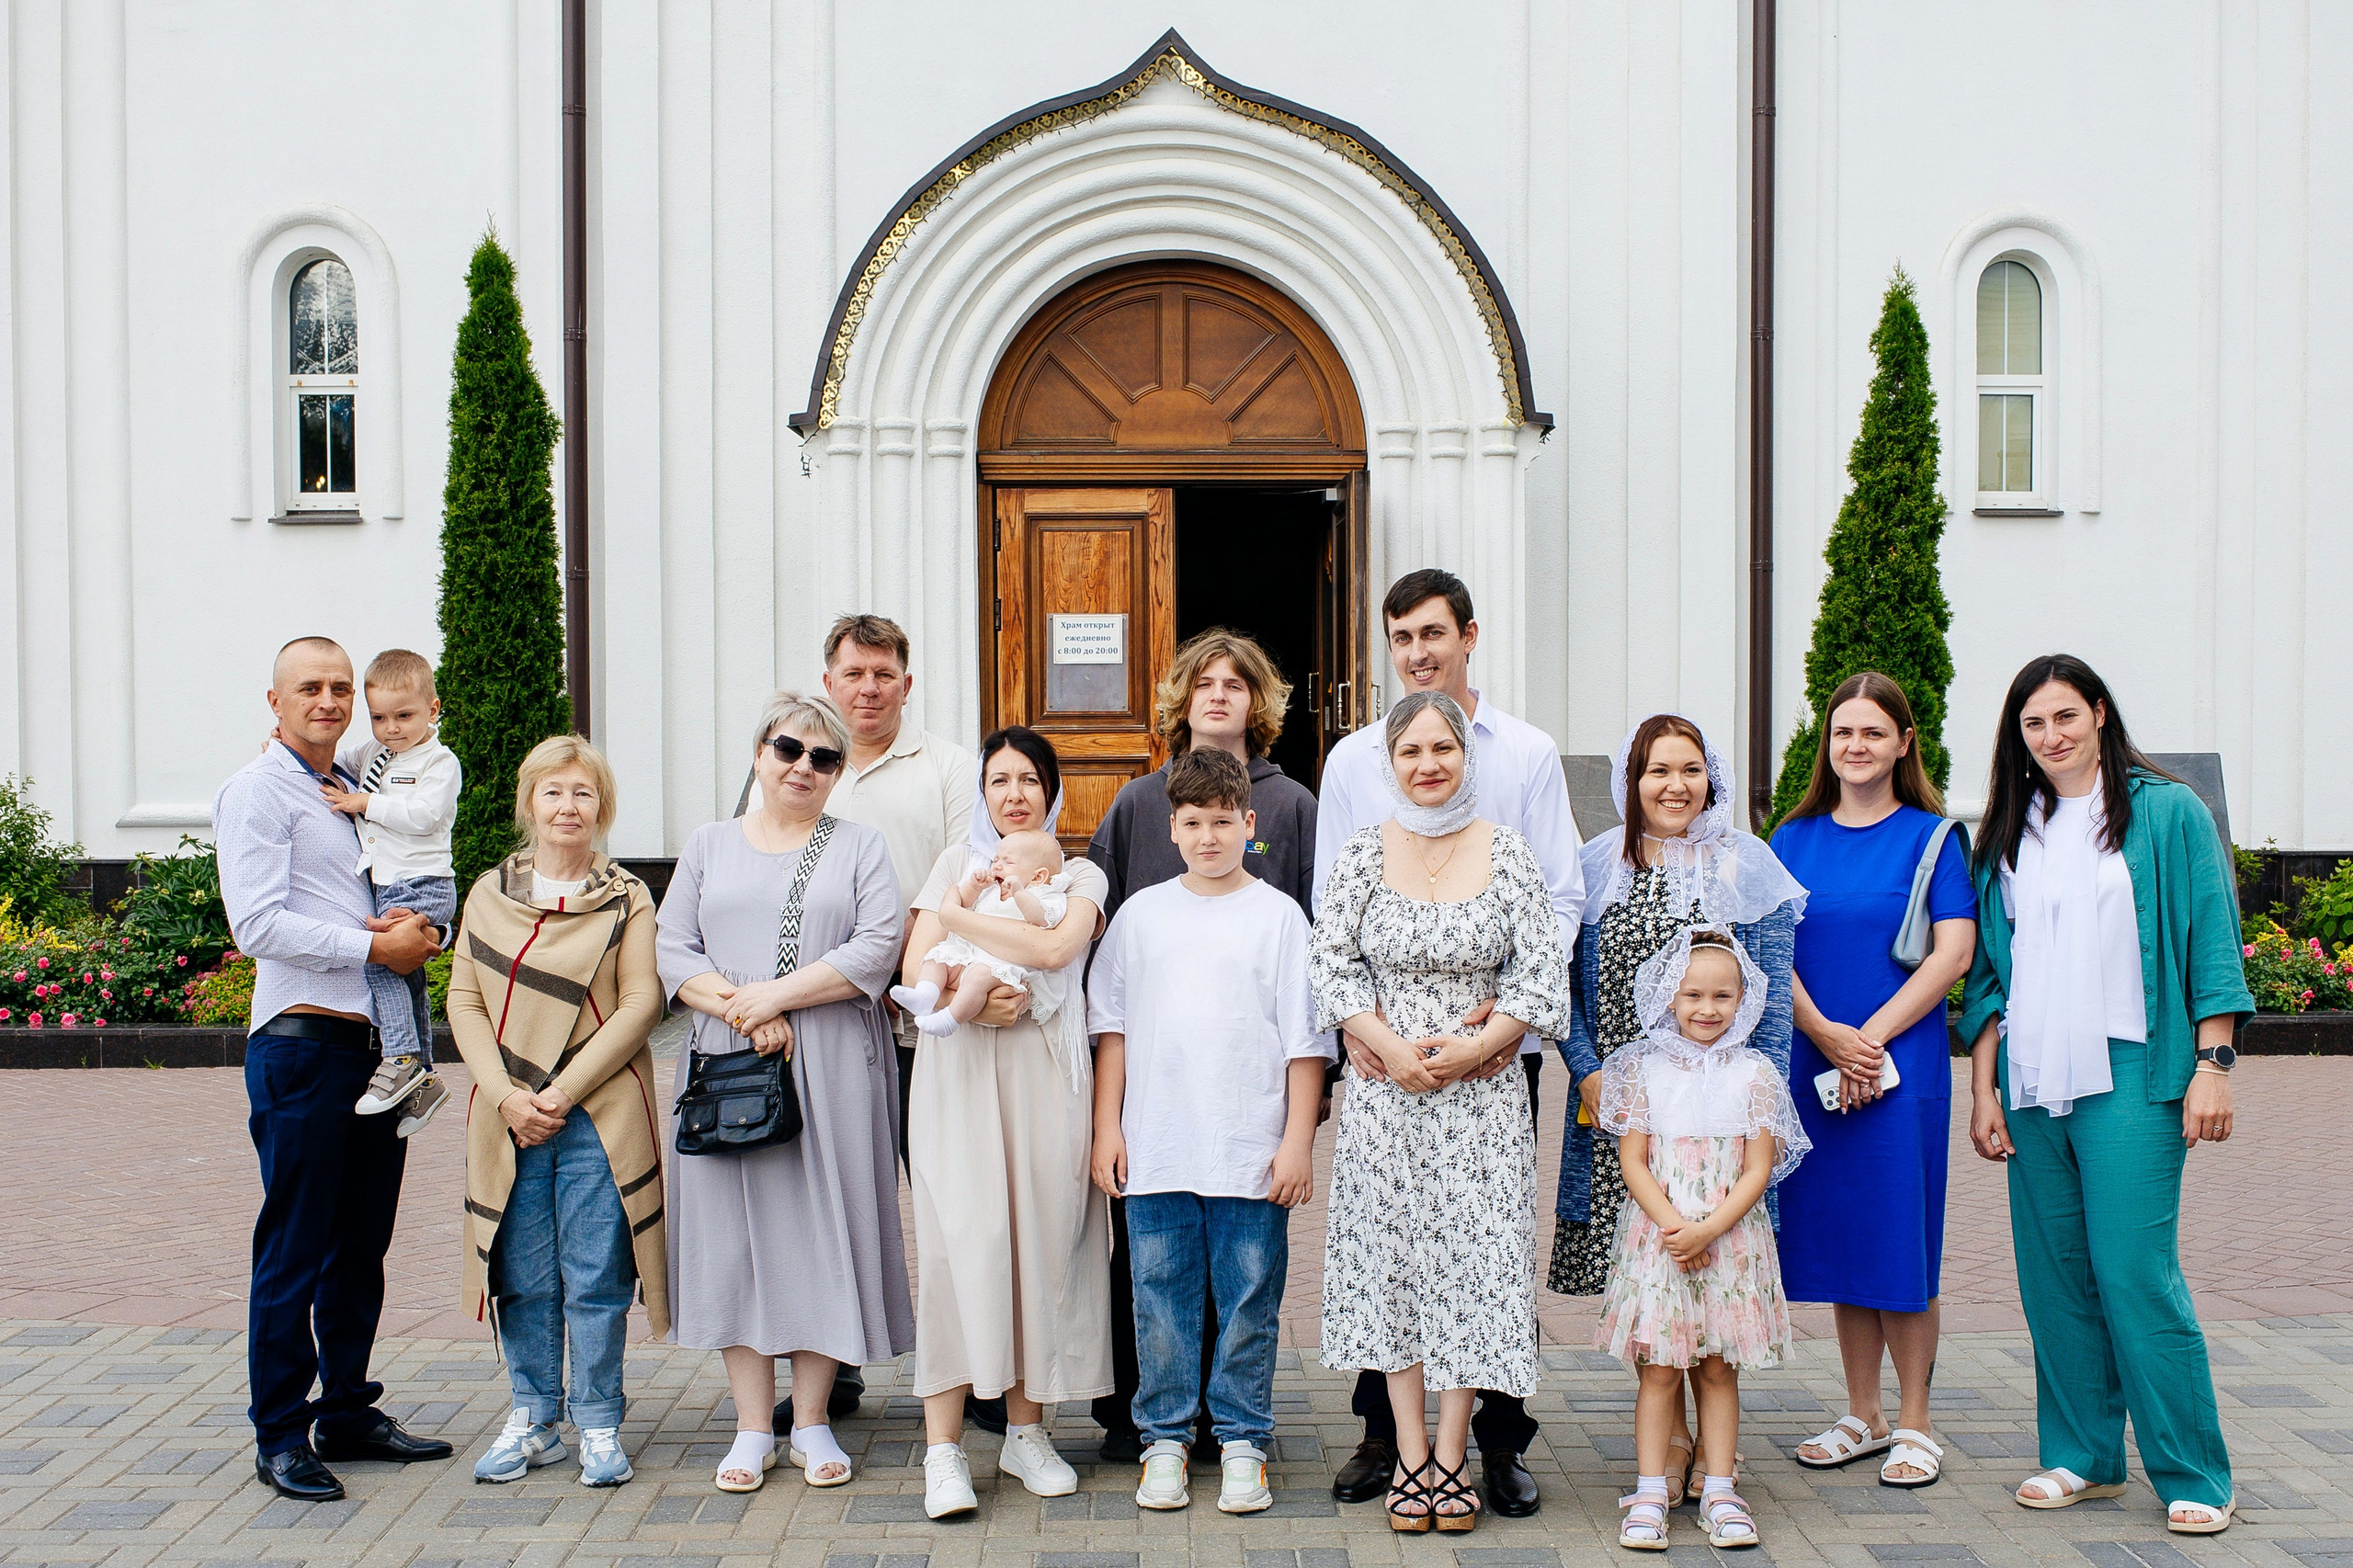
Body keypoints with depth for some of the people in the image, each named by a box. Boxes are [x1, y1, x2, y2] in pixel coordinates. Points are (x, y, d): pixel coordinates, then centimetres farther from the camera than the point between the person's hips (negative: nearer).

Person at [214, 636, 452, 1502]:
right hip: (303, 1042, -7)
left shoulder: (359, 791, 19)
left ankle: (348, 1413, 23)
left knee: (362, 1243, 13)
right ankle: (280, 1436, 7)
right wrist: (373, 946, -14)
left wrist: (426, 932, -1)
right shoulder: (257, 791, -4)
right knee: (294, 1250, -2)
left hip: (377, 1041, 7)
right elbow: (258, 925, -14)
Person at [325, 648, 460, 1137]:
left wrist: (364, 803, -15)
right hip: (386, 888, 8)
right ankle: (422, 1079, 19)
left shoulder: (440, 762, -8)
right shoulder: (371, 754, 14)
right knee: (407, 978, 11)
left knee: (378, 956, -24)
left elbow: (422, 816, -20)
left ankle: (402, 1058, -20)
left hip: (423, 885, -8)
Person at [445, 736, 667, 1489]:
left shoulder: (627, 899, 2)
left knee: (596, 1280, 0)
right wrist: (507, 1094, -8)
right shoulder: (490, 893, 9)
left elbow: (639, 1006, -5)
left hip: (598, 1117, -2)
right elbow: (463, 998, 5)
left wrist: (562, 1093, -12)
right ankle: (532, 1421, 21)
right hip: (509, 1118, 3)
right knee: (522, 1279, 8)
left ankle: (600, 1428, 12)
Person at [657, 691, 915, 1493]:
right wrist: (736, 1009, -12)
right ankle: (752, 1429, 11)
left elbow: (875, 951, -6)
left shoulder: (861, 848, 8)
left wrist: (774, 995, -14)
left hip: (833, 1067, -2)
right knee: (735, 1233, 2)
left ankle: (812, 1422, 12)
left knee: (824, 1230, 0)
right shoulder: (709, 845, 14)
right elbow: (671, 949, 5)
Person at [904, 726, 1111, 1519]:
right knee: (961, 1239, -9)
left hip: (1044, 1071, 0)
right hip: (959, 1069, 0)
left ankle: (1026, 1430, 13)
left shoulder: (1079, 875, 12)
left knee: (1042, 1241, 0)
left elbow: (1056, 947, -10)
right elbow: (917, 967, 4)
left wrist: (962, 916, -3)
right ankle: (943, 1446, -7)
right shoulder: (959, 861, 15)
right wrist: (969, 999, -14)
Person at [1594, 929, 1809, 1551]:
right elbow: (1632, 1160, -2)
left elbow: (1758, 1170, -2)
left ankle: (1719, 1492, 14)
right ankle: (1649, 1494, 6)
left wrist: (1708, 1229, -14)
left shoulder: (1755, 1073, 2)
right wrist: (1672, 1224, -15)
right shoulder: (1645, 1068, 1)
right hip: (1657, 1237, -1)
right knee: (1659, 1370, 1)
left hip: (1730, 1240, 1)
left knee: (1718, 1369, 7)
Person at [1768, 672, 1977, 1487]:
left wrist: (1870, 1036, -14)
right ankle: (1863, 1416, 21)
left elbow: (1953, 953, -8)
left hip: (1902, 1065, -3)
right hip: (1810, 1065, 4)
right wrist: (1826, 1035, -10)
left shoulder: (1932, 837, 0)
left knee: (1898, 1239, -1)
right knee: (1837, 1236, 9)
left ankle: (1914, 1424, 12)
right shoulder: (1795, 839, 9)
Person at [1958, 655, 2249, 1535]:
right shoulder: (2009, 835, 14)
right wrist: (1983, 1088, 9)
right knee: (2054, 1275, 6)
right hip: (2032, 1087, 5)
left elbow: (2210, 943, -1)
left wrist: (2211, 1065, -8)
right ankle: (2083, 1457, 18)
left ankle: (2195, 1478, 2)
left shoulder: (2167, 813, 2)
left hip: (2127, 1078, -5)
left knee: (2133, 1273, -9)